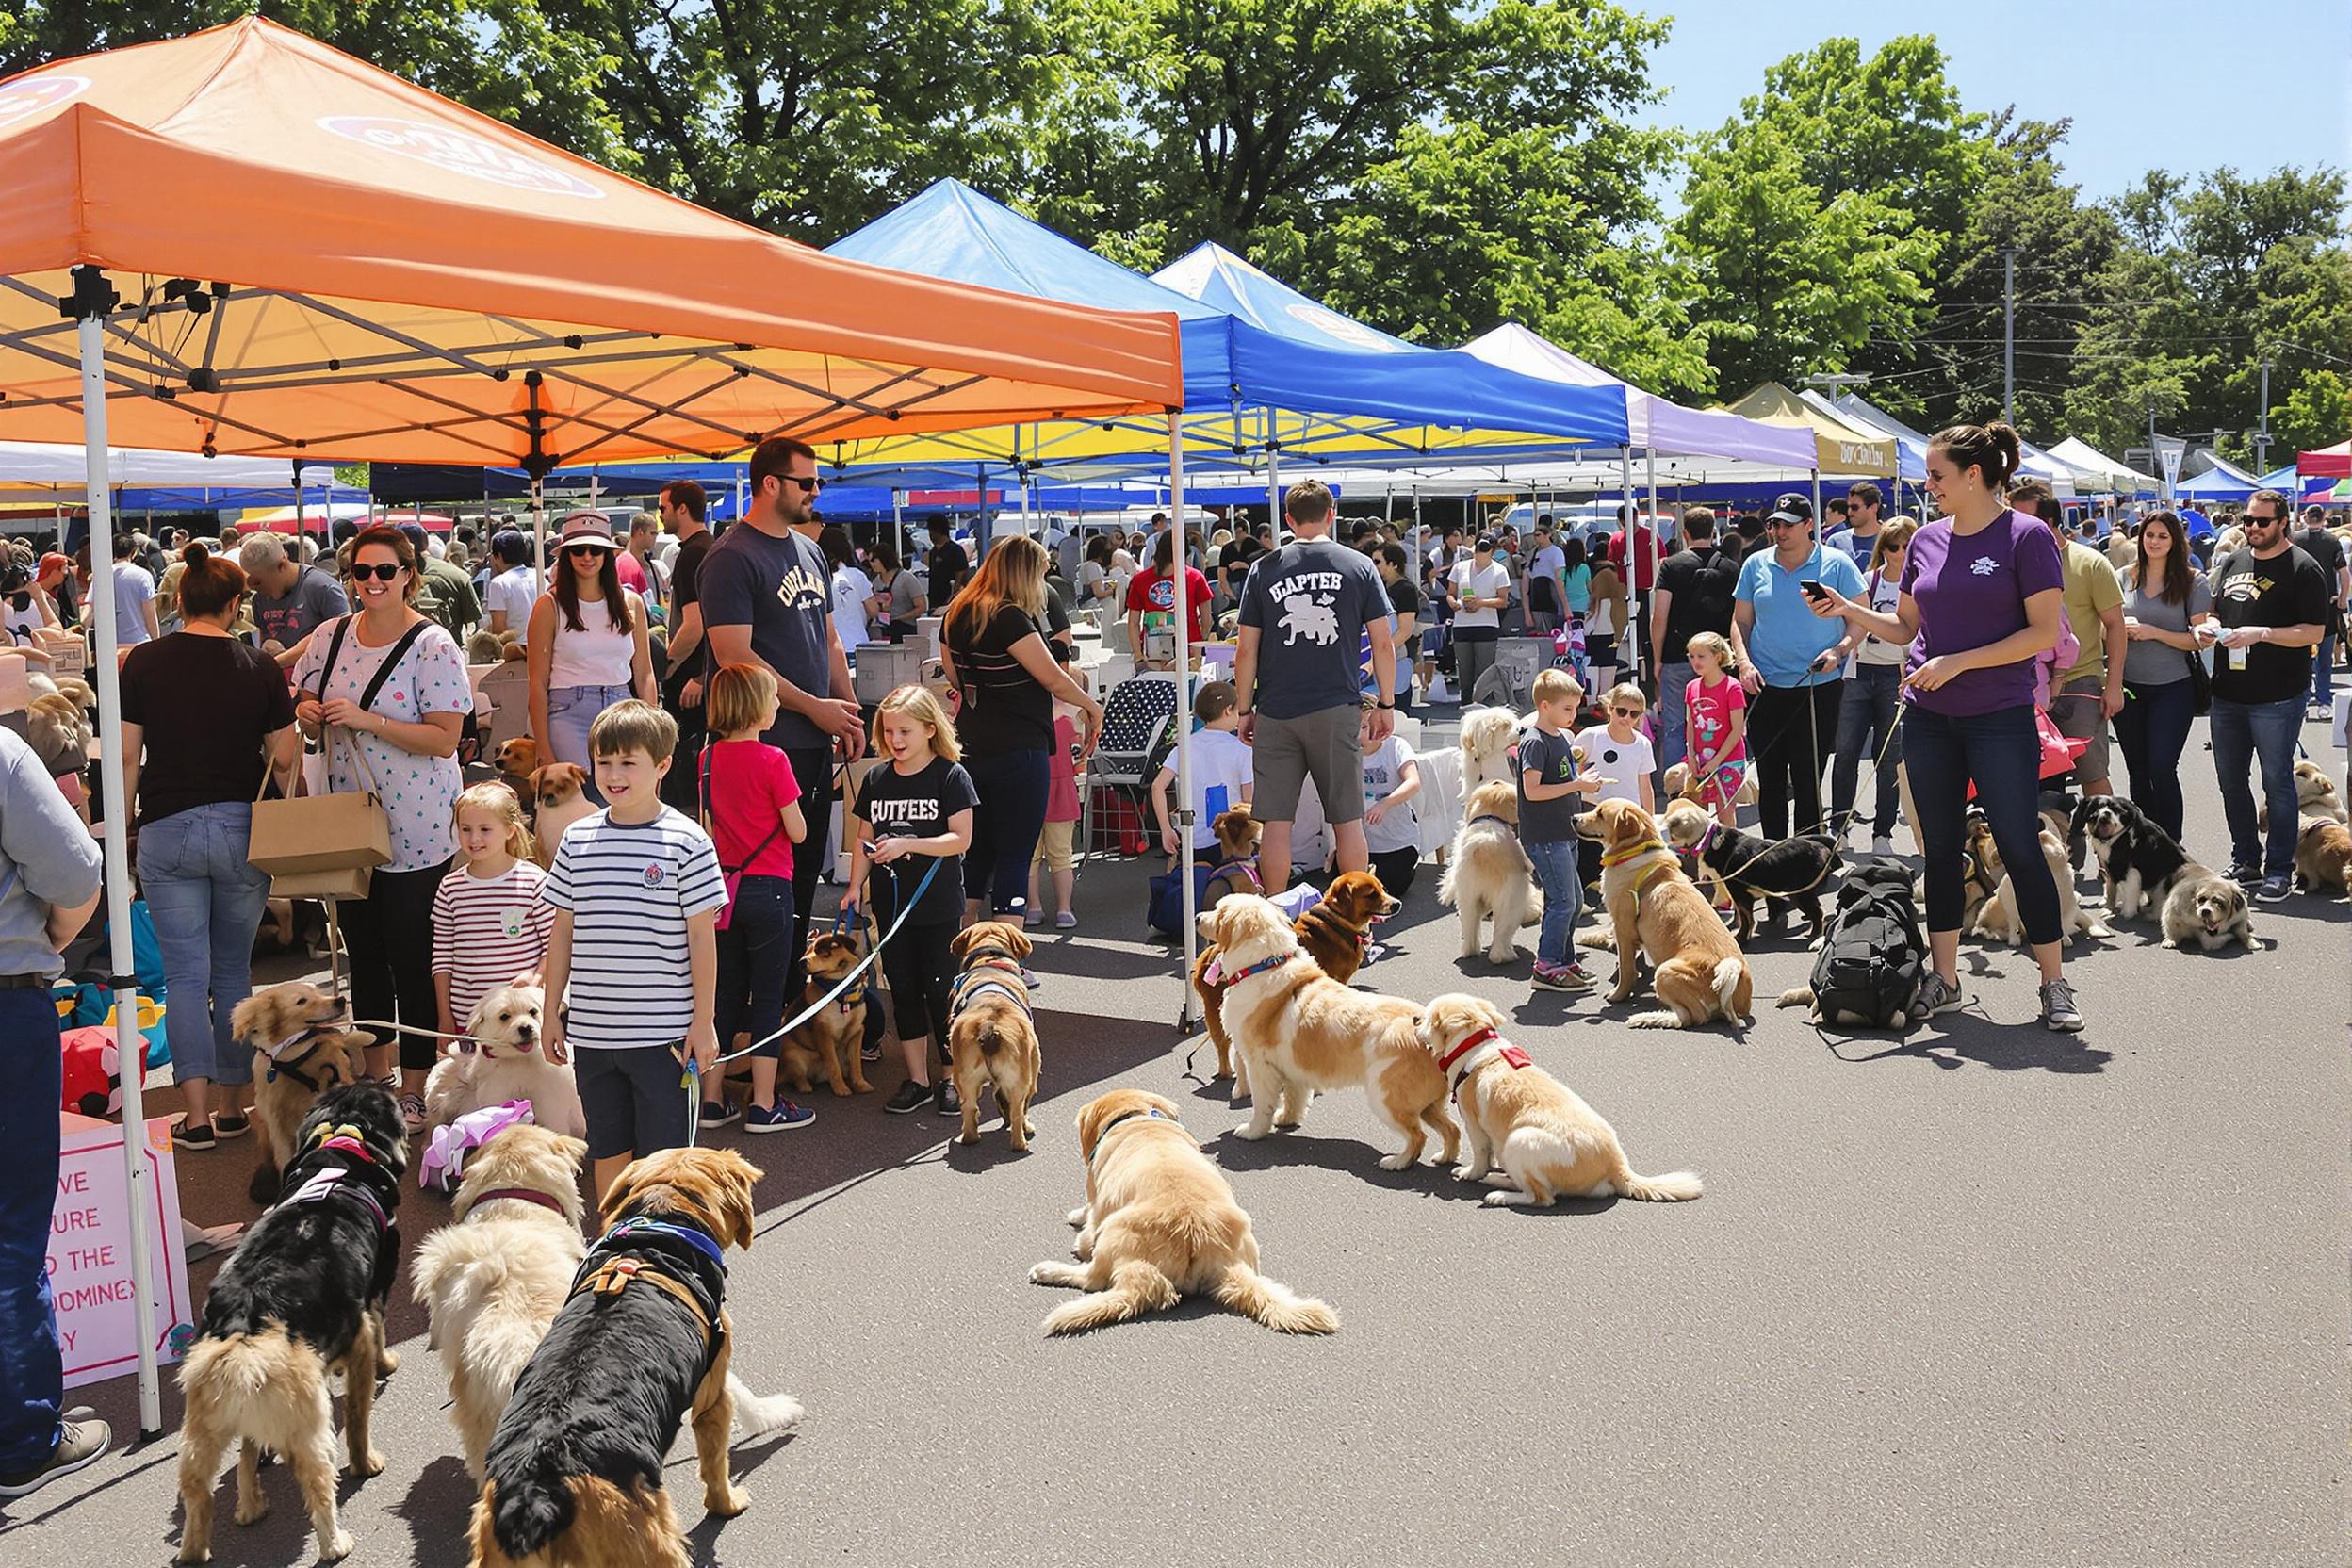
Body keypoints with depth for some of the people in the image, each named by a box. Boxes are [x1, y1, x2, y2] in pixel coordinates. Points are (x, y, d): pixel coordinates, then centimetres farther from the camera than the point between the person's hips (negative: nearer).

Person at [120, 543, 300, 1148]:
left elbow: (127, 756, 0)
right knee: (233, 973, 12)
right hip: (241, 828, 0)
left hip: (167, 831, 0)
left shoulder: (144, 662, -1)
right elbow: (285, 760, -1)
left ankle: (197, 1115, 1)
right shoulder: (260, 667, -3)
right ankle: (232, 1107, 18)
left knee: (185, 974, 4)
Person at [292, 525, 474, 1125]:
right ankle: (374, 1072, 31)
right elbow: (303, 702, 18)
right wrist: (308, 713, -6)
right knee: (363, 954, 17)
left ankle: (415, 1087, 14)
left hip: (415, 831, -6)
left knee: (413, 960, 2)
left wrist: (367, 720, -23)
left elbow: (444, 739, -17)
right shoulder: (331, 636, 6)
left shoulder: (433, 646, -12)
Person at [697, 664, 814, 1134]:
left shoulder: (707, 757, 4)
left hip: (724, 884, 6)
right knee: (768, 997, 2)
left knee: (726, 994, 13)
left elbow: (708, 826, 12)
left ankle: (712, 1099, 17)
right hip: (768, 888, -6)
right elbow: (797, 832, -10)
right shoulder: (772, 760, -14)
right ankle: (763, 1107, 5)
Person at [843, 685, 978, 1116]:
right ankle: (917, 1080, 19)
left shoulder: (950, 776, -8)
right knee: (903, 988, 9)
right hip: (890, 903, 5)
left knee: (940, 988, 1)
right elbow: (864, 839, 10)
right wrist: (856, 885, -2)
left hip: (938, 905, -5)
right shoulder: (876, 779, 6)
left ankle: (951, 1077, 14)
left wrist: (906, 844, -21)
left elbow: (960, 839, -12)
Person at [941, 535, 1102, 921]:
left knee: (977, 852, 17)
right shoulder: (1011, 619, -16)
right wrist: (1092, 707, -3)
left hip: (971, 750, 8)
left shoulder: (956, 615, 9)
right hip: (1018, 751, -8)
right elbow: (1053, 678, -16)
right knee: (1015, 856, -2)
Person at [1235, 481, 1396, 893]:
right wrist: (1386, 704, 12)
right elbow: (1383, 645, 2)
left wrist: (1245, 710, 11)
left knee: (1276, 821, 4)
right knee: (1347, 819, 8)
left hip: (1276, 711, 0)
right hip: (1336, 708, 0)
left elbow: (1246, 651, 2)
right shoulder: (1359, 567, 3)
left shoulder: (1264, 569, 2)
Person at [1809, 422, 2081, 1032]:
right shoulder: (1927, 540, 9)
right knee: (1940, 850, 10)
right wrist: (1848, 610, 1)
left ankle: (2055, 986, 9)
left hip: (2001, 718, -5)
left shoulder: (2026, 536, -8)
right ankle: (1944, 981, 19)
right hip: (1928, 718, 5)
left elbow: (2044, 632, -12)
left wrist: (1959, 662, -17)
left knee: (2020, 848, -2)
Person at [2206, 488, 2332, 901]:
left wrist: (2261, 633, -22)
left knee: (2277, 782, 0)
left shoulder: (2302, 569, -7)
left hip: (2277, 697, -6)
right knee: (2231, 781, 12)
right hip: (2228, 692, 7)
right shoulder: (2231, 562, 12)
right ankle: (2245, 862, 24)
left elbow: (2315, 632, -12)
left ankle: (2279, 870, 8)